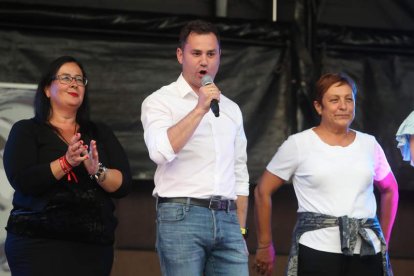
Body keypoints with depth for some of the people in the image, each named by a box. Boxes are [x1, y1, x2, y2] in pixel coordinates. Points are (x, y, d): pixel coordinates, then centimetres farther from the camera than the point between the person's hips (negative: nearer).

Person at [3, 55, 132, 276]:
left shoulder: (100, 134, 16)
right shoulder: (26, 131, 7)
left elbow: (124, 184, 5)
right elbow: (22, 181, -9)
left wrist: (98, 171, -15)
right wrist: (65, 163, -20)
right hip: (39, 242, -3)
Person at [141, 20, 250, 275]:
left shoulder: (231, 109, 18)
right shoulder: (160, 101, 1)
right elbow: (161, 151, -19)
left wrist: (240, 230, 17)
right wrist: (199, 109, -17)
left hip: (227, 220, 5)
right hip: (181, 217, -5)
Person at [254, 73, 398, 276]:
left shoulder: (369, 144, 11)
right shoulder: (298, 144, 2)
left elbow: (389, 190, 27)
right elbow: (263, 191, 6)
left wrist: (384, 241, 20)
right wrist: (265, 245, 6)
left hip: (367, 253, 3)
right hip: (316, 251, -3)